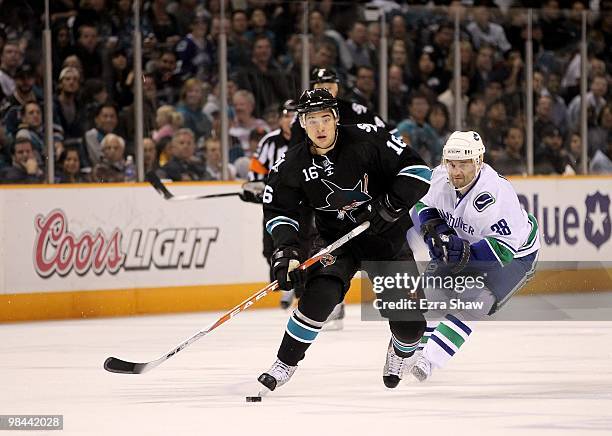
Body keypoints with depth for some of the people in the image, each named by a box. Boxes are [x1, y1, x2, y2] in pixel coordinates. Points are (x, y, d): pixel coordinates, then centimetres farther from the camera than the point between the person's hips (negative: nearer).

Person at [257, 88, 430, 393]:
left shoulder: (368, 140, -18)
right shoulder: (291, 165, -8)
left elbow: (416, 171, -16)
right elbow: (278, 210, 1)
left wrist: (388, 206, -24)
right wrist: (285, 250, -14)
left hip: (388, 235, -1)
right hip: (338, 240, 1)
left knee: (410, 321, -5)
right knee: (320, 294, -27)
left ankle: (400, 354, 33)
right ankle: (284, 365, -13)